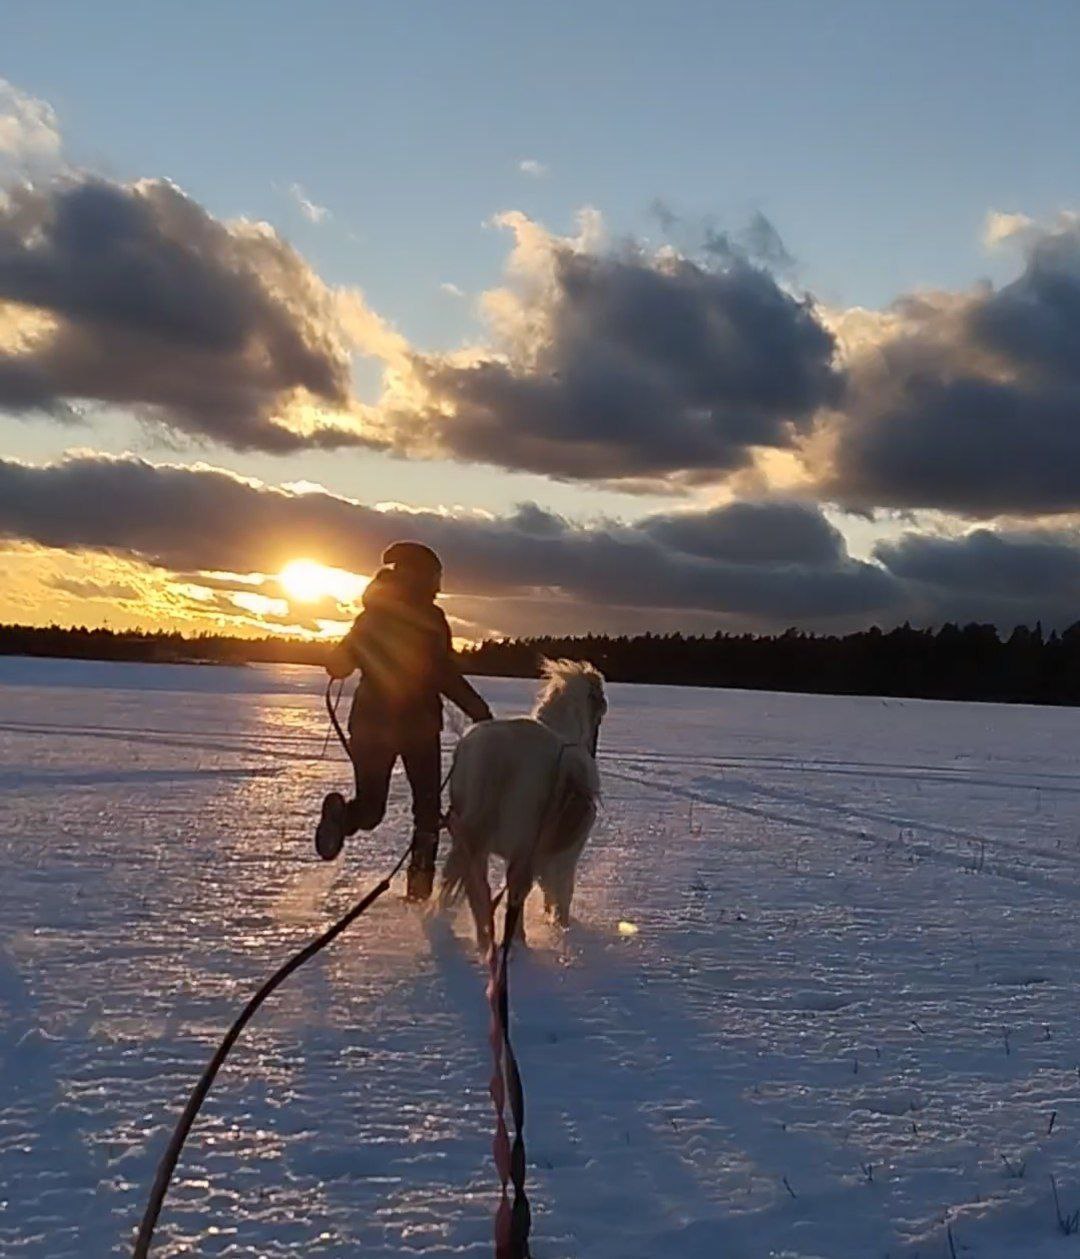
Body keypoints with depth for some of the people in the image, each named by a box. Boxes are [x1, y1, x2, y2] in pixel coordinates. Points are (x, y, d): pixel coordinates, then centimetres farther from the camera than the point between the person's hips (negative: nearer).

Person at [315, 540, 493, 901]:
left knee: (370, 807, 12)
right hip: (418, 723, -3)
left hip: (371, 721, 3)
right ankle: (421, 877, -2)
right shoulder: (430, 618, -8)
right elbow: (446, 676, -14)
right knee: (427, 805, 12)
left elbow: (338, 665, 9)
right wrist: (480, 712, -6)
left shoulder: (372, 616, 5)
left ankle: (343, 815, -23)